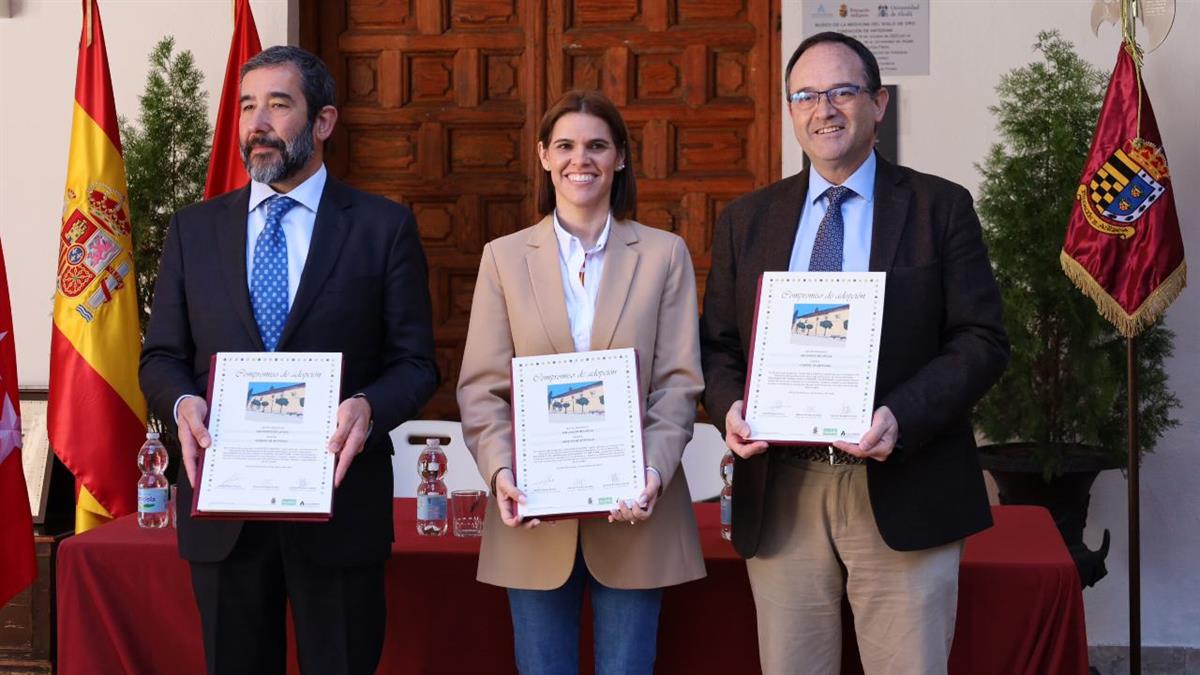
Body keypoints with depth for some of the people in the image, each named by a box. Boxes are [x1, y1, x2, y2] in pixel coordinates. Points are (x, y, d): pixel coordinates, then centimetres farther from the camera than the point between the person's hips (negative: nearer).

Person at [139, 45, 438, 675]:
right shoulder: (193, 228, 9)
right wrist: (182, 402, -12)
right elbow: (161, 357, 10)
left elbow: (415, 361, 0)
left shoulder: (384, 226, 1)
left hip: (339, 502, -2)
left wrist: (368, 406, -21)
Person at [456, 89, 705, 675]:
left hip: (633, 514, 0)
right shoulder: (504, 257, 7)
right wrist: (499, 469, -14)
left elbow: (679, 382, 0)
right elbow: (481, 386, 2)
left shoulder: (664, 254, 5)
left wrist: (655, 469, -16)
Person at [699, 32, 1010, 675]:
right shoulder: (745, 219, 12)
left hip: (902, 492, -2)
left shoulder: (940, 207, 4)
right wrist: (730, 407, -9)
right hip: (779, 496, 2)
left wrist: (901, 417, -17)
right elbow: (718, 346, 13)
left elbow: (983, 340, -2)